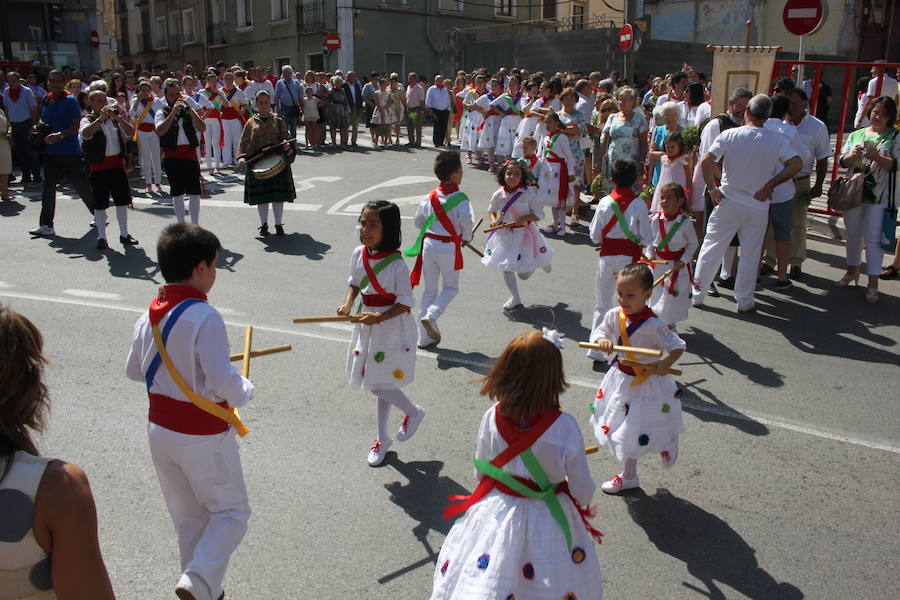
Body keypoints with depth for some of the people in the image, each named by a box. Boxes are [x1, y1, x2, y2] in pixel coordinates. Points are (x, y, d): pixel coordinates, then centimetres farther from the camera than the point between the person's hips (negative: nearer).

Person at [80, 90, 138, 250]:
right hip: (99, 166, -4)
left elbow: (131, 132, -2)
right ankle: (101, 237, 10)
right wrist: (100, 118, -31)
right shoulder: (88, 120, -2)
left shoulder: (115, 118, 11)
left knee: (122, 201, 9)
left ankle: (124, 234, 20)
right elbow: (86, 134, -24)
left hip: (117, 163, 4)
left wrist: (119, 118, -18)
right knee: (100, 204, 1)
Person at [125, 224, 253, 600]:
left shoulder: (148, 317, -1)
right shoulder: (204, 317, -24)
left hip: (160, 431, 7)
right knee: (231, 512, 12)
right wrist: (246, 390, -9)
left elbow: (134, 371, 12)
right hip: (203, 435, -7)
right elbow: (222, 380, -28)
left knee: (187, 516, 22)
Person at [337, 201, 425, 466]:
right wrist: (347, 303, -5)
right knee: (378, 385, 16)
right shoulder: (359, 255, -3)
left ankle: (414, 412, 28)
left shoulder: (396, 264, -22)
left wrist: (378, 317, -27)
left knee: (379, 385, -2)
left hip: (392, 329, -6)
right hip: (367, 327, 6)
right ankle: (382, 438, 33)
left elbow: (405, 303, -18)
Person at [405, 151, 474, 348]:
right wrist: (466, 237, -5)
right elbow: (466, 220, -25)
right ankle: (430, 315, -12)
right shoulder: (460, 198, -12)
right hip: (449, 247, -5)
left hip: (429, 244, 5)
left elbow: (417, 221, 13)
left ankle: (425, 337, 17)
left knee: (430, 290, 14)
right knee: (450, 287, 14)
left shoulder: (430, 197, 5)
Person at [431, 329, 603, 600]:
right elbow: (582, 489, -11)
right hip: (549, 521, -2)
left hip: (494, 514, 3)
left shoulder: (491, 418, -16)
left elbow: (480, 472, 0)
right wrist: (582, 505, 12)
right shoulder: (564, 427, -24)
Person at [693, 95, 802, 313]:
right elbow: (796, 164, -11)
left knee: (710, 250, 10)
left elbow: (707, 160, -16)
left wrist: (712, 188, -6)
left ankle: (697, 295, 17)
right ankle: (744, 301, 20)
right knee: (750, 256, 11)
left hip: (728, 204, -1)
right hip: (758, 207, 1)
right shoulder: (777, 141, -4)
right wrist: (769, 185, -5)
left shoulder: (730, 135, -8)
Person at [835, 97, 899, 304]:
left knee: (873, 239, -4)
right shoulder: (856, 135, 10)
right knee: (853, 234, 17)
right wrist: (853, 155, -13)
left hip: (879, 196, -4)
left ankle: (873, 283, 2)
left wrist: (876, 157, -24)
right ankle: (852, 271, 35)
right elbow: (842, 161, 8)